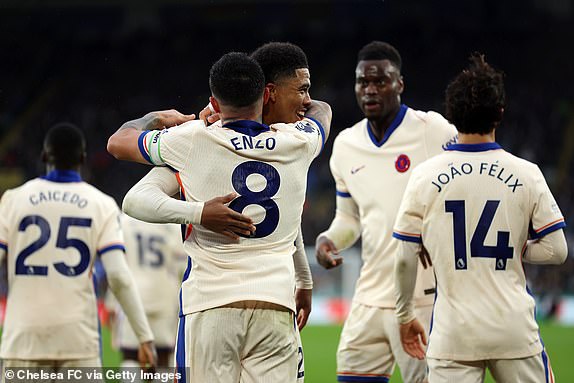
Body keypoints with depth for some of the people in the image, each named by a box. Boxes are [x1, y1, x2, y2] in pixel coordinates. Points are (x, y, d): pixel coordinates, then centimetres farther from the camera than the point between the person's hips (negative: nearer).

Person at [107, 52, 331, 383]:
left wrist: (158, 117, 35)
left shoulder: (194, 141, -2)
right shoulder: (297, 144, 5)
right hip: (275, 304, 2)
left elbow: (118, 142, 17)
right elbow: (321, 110, 32)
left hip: (211, 304, -2)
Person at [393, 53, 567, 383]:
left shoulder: (426, 176, -1)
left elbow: (405, 258, 2)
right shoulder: (526, 174, -2)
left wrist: (405, 316, 14)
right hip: (516, 331, 0)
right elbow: (556, 250, 0)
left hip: (453, 332, 0)